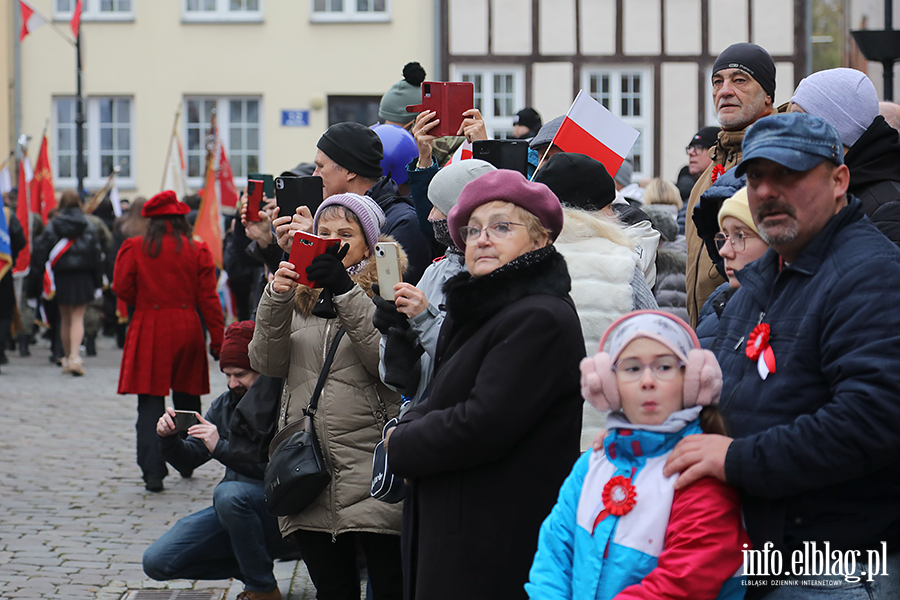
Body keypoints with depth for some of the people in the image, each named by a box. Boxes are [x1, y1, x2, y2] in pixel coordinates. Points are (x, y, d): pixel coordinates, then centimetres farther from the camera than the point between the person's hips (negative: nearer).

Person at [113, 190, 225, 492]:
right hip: (187, 331, 2)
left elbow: (122, 288, -3)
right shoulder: (198, 251, 0)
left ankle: (153, 471, -14)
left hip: (149, 331, -2)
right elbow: (208, 298, -1)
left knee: (150, 402, -2)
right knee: (187, 398, 18)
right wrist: (217, 339, 3)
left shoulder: (133, 248, -3)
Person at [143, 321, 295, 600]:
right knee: (156, 561, -6)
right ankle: (250, 567, 8)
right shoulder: (225, 405, 9)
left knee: (229, 493, -38)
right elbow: (188, 460, 12)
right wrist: (169, 439, -10)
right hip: (236, 511, 7)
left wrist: (221, 447, -28)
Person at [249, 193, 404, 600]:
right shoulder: (301, 295, 17)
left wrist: (346, 292, -19)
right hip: (309, 470, 5)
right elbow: (266, 363, 5)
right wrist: (276, 298, -9)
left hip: (371, 471, -5)